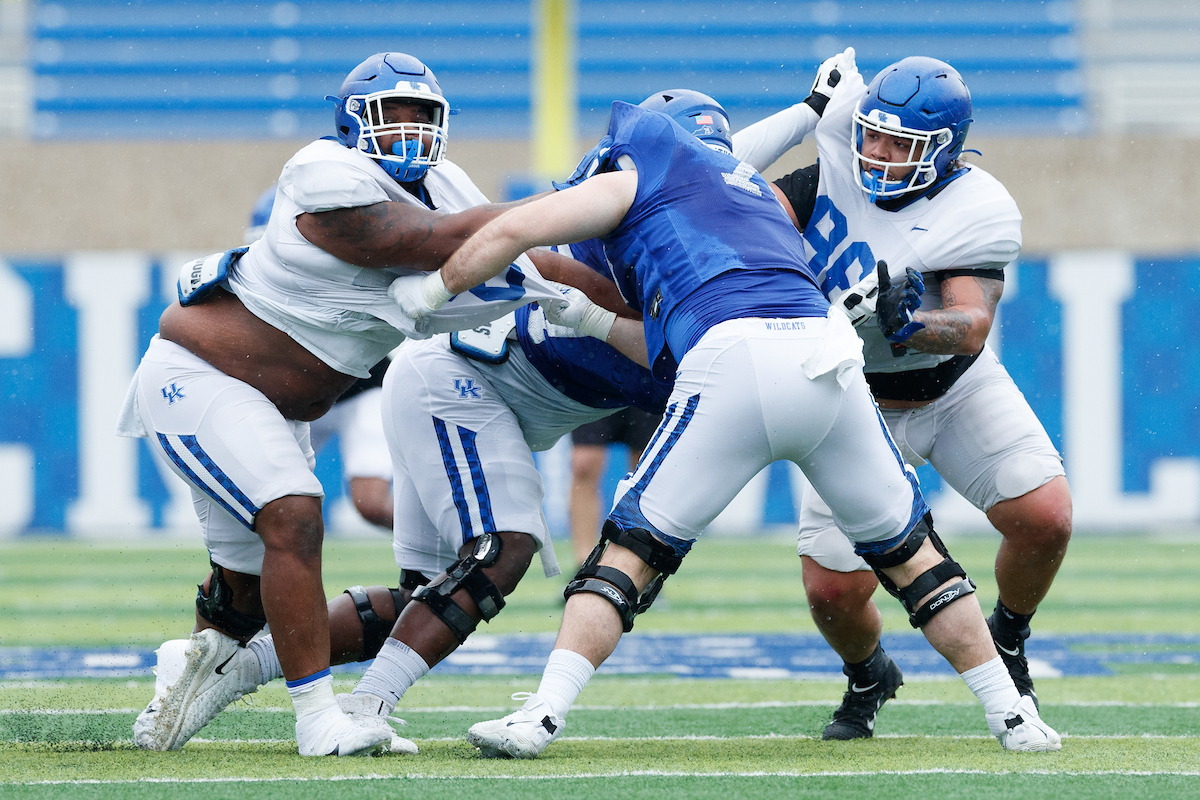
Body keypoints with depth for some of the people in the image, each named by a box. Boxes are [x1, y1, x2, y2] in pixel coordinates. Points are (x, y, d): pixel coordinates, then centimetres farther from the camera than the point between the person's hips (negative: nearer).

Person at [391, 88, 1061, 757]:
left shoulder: (638, 176, 20)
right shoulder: (755, 189, 38)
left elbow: (512, 231, 12)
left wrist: (428, 295, 26)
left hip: (735, 362, -5)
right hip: (827, 361, 5)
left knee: (635, 546, 6)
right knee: (906, 546, 18)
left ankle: (543, 716, -4)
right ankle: (1013, 717, 16)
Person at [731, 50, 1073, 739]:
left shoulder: (979, 210, -20)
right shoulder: (837, 174, -12)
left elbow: (973, 326, -29)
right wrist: (810, 112, -18)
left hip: (958, 390, -1)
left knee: (1046, 519, -20)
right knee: (834, 589, -11)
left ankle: (1007, 643, 13)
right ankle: (868, 677, 25)